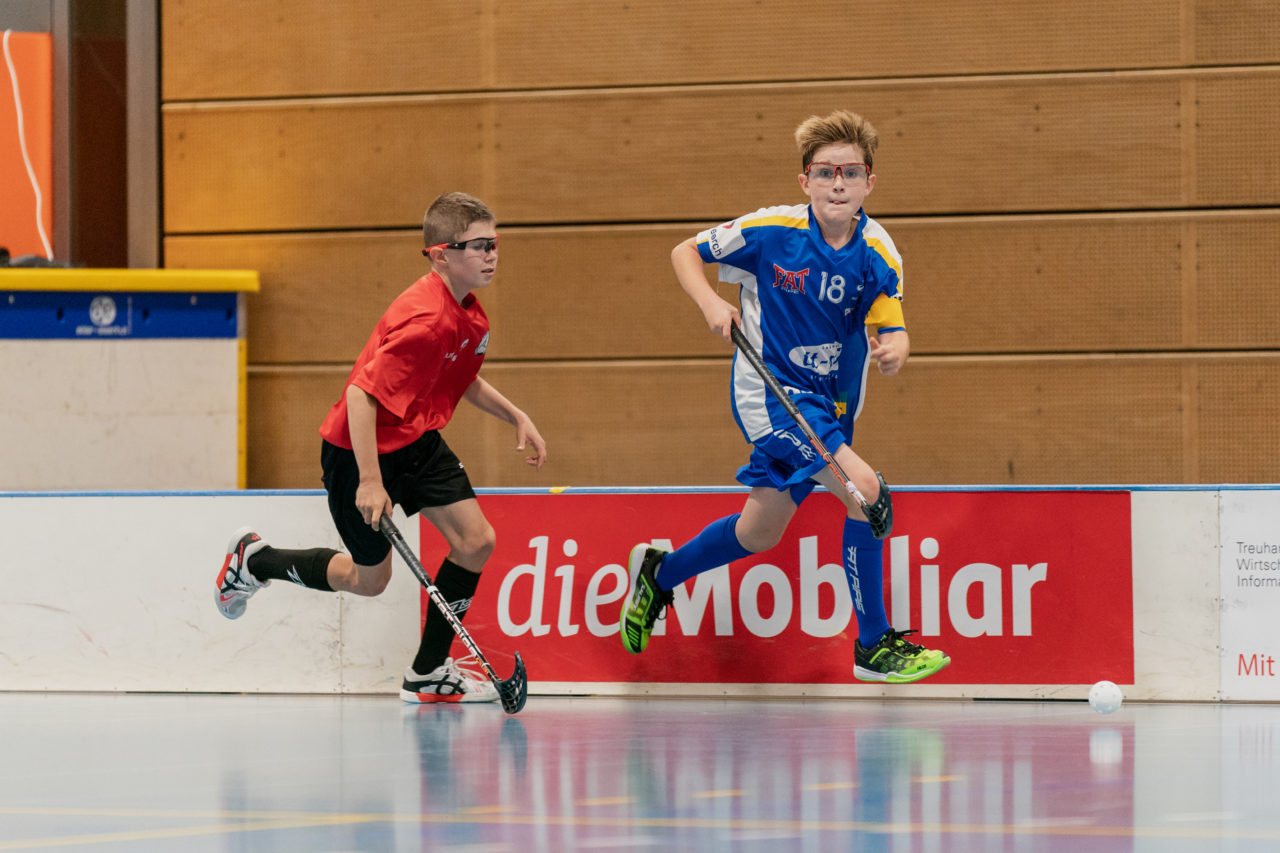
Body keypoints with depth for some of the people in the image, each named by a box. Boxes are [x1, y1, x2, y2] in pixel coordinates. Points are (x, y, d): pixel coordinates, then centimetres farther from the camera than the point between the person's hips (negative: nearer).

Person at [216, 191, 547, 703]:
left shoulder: (469, 315, 0)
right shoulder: (424, 319, -30)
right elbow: (362, 395, -32)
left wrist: (515, 417, 12)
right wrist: (369, 481, -32)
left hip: (417, 441, 8)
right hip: (358, 449, -8)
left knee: (476, 541, -4)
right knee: (369, 579, 6)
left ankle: (429, 673, 9)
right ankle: (253, 562, 29)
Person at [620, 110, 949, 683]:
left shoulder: (878, 254, -8)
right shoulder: (770, 232, -16)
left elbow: (891, 331, -11)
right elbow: (685, 253, -3)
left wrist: (893, 350, -34)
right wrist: (710, 302, -22)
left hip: (829, 405, 6)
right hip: (770, 392, -6)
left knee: (760, 533, 17)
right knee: (867, 491, -22)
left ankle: (660, 573, 45)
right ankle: (873, 646, -11)